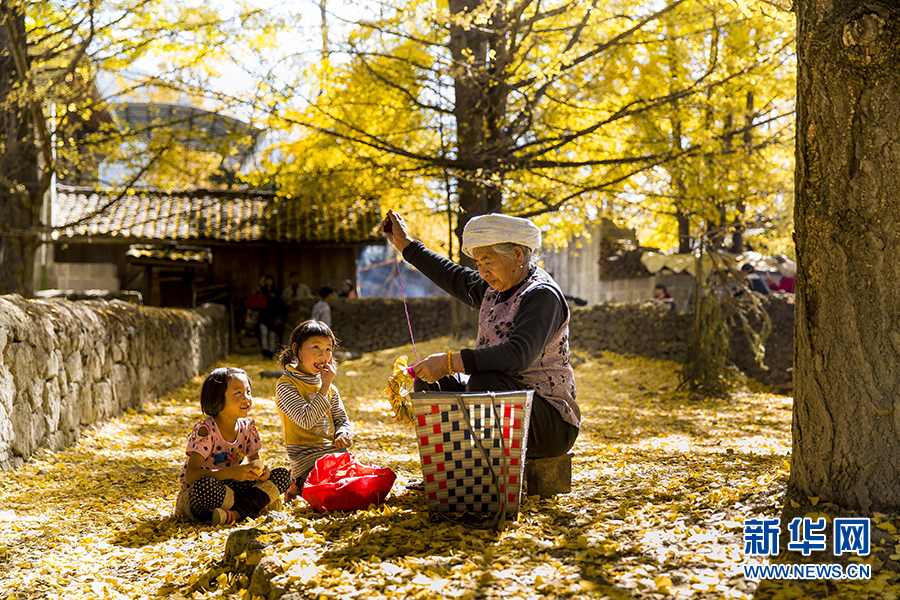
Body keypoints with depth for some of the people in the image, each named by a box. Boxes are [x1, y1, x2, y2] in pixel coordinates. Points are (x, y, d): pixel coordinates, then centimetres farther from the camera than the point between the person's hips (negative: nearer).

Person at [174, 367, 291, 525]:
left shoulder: (247, 427, 1)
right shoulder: (205, 431, -19)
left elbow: (255, 461, 10)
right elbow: (191, 475, -27)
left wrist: (261, 470, -17)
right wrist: (231, 473, -37)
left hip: (230, 487, 6)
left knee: (282, 475, -7)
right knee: (203, 486, -42)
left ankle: (235, 512, -25)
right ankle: (256, 504, -18)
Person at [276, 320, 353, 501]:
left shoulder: (330, 387, 14)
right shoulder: (286, 385, -8)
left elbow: (341, 420, 19)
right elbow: (306, 420, -19)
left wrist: (344, 435, -5)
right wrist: (324, 387, -18)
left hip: (335, 451, 7)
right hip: (308, 457, -7)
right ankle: (299, 485, 3)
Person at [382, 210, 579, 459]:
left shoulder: (542, 295, -16)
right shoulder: (494, 289, 10)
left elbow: (519, 355, -31)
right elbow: (454, 278, 29)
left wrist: (450, 362, -33)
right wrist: (406, 245, 34)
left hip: (549, 421, -9)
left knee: (484, 384, -34)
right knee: (429, 384, 1)